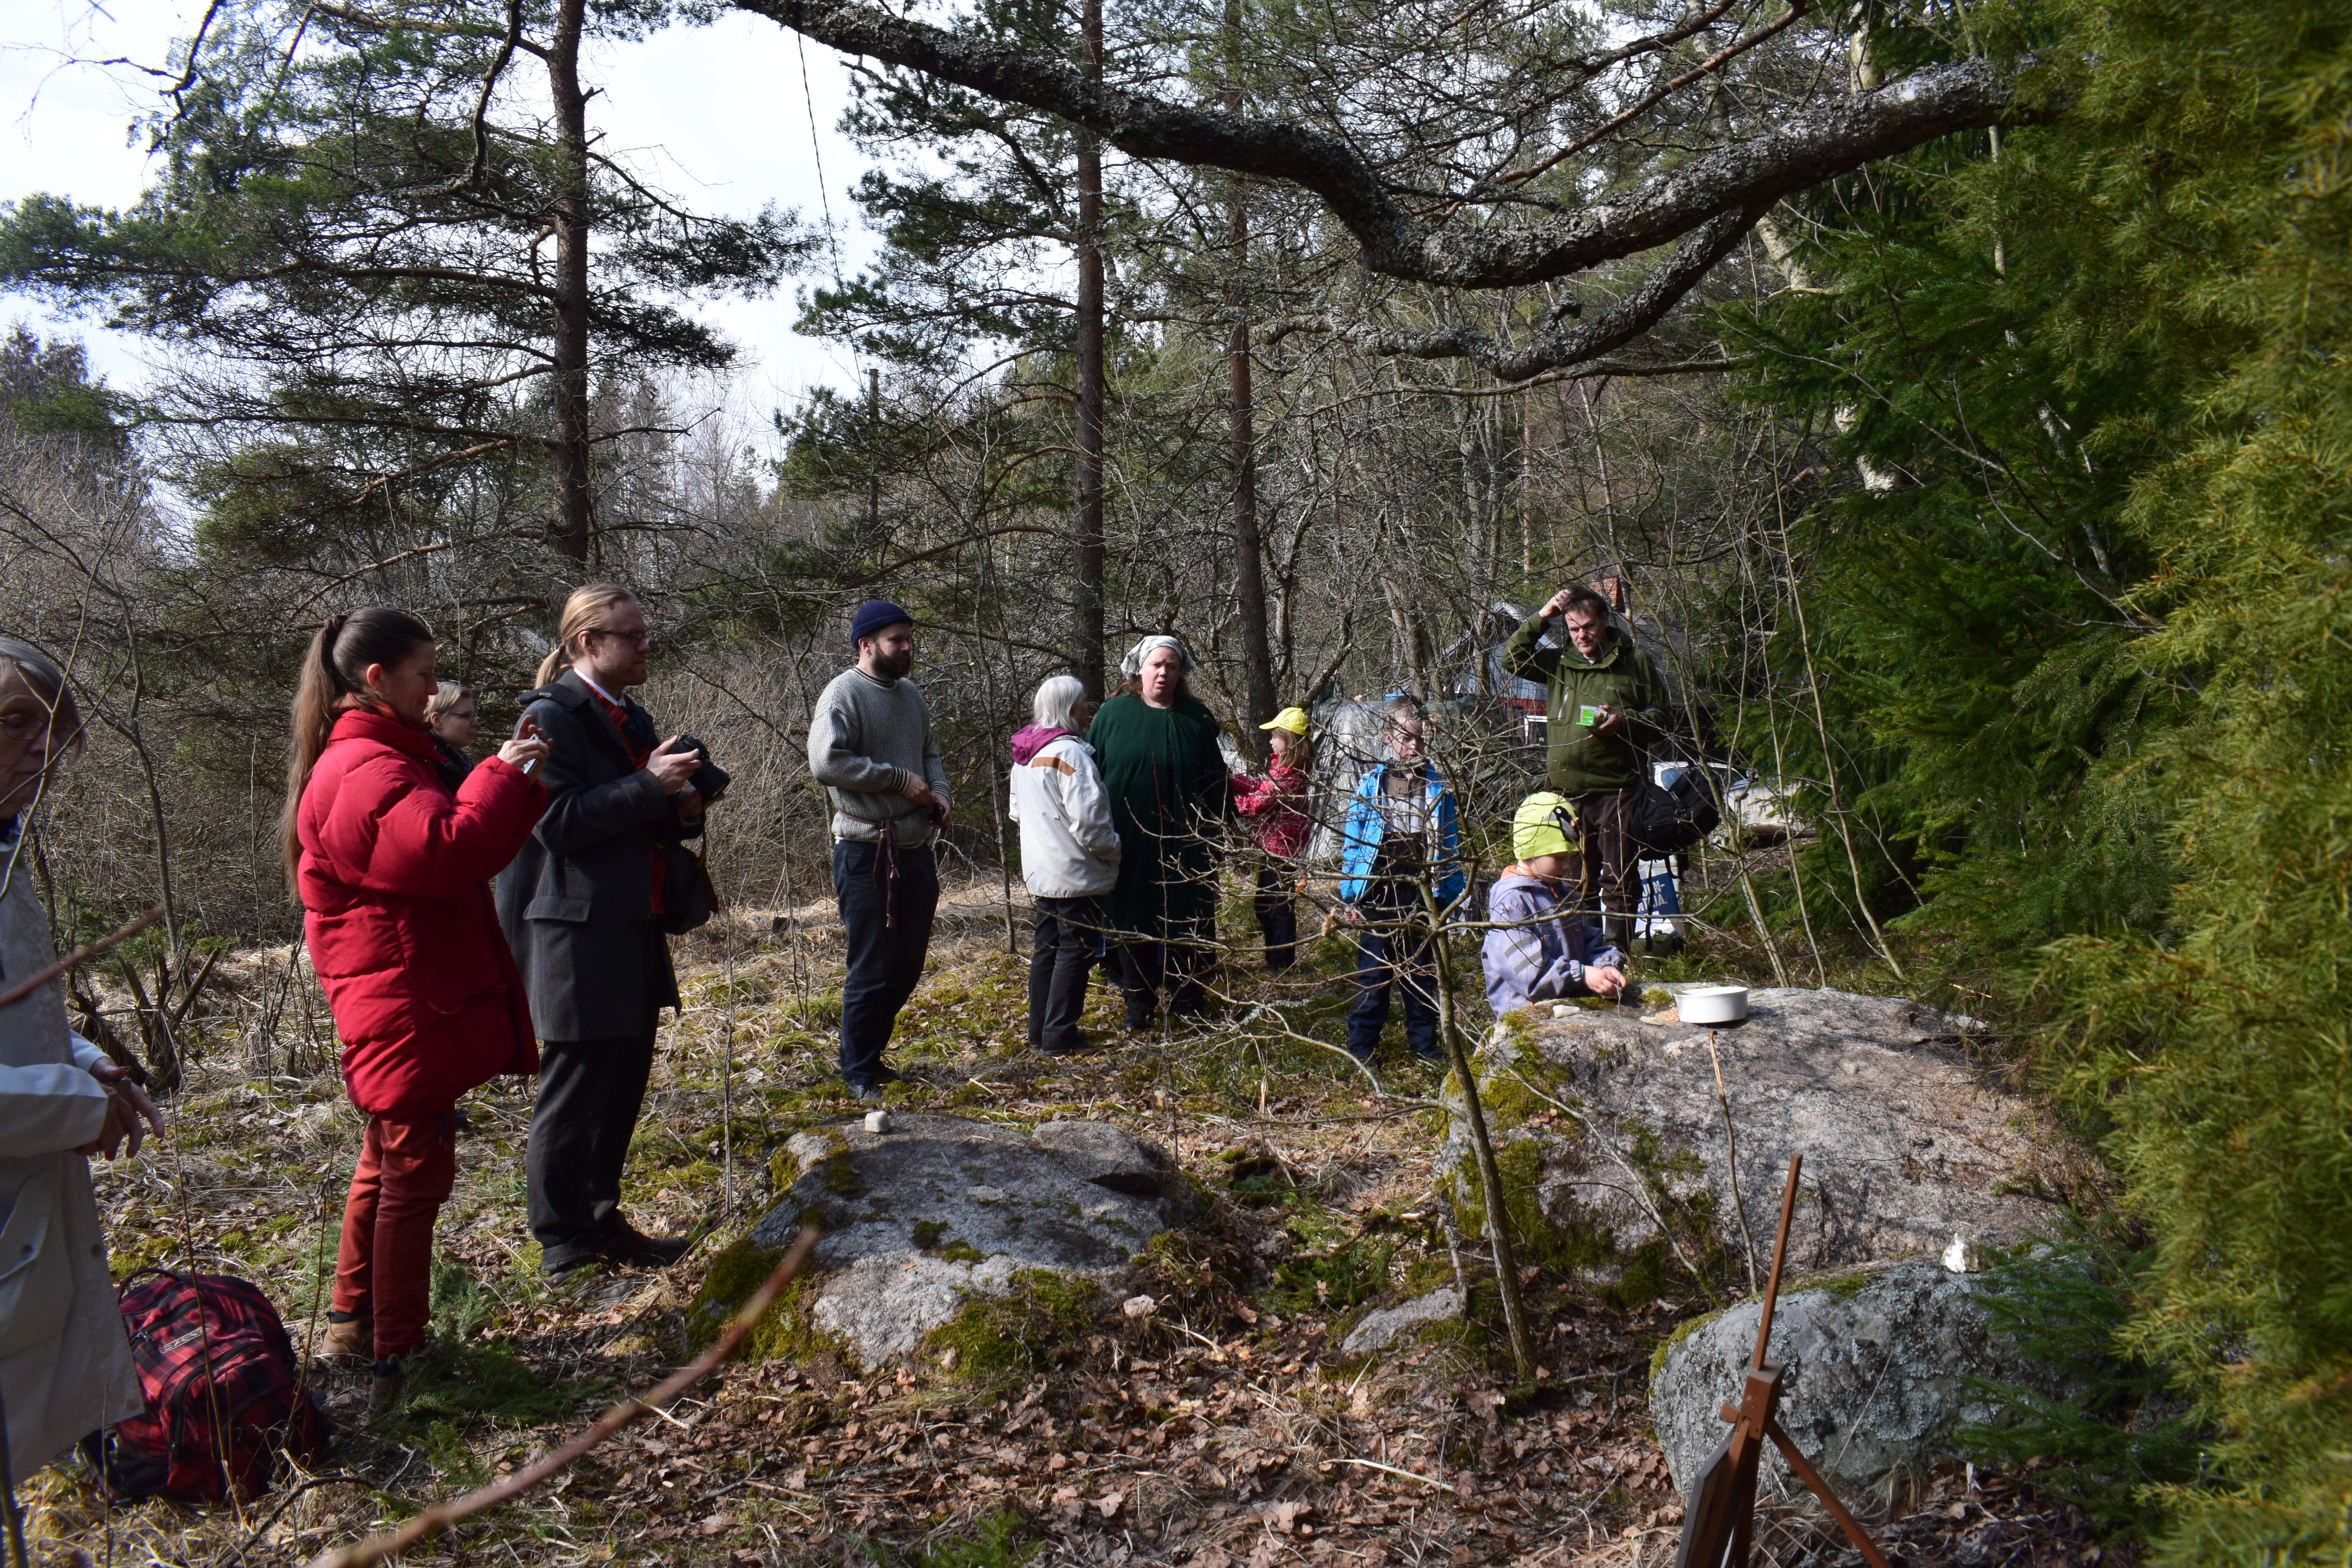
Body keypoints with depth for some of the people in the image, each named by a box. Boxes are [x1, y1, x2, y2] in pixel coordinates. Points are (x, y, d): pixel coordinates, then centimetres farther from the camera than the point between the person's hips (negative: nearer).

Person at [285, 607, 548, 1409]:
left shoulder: (378, 759, 15)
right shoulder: (365, 773, -20)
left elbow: (467, 843, 17)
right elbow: (449, 853, -33)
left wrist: (521, 779, 7)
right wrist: (501, 774, -20)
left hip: (413, 1005, 11)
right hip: (409, 1014, -11)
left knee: (389, 1164, 22)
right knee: (414, 1173, -3)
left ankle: (356, 1320, 35)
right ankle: (393, 1359, 5)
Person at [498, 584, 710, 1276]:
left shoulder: (632, 720, 17)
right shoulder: (551, 716, -10)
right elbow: (559, 822, -19)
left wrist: (683, 810, 3)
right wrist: (649, 786, -20)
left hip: (634, 933, 9)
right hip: (578, 935, -9)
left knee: (624, 1083, 13)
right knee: (574, 1091, -1)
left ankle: (601, 1220, 26)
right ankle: (563, 1244, 10)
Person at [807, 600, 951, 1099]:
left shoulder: (910, 694, 14)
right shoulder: (843, 694, -11)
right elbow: (825, 763, -23)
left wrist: (939, 793, 4)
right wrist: (900, 779, -18)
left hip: (916, 851, 8)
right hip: (867, 855, -8)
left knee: (908, 966, 14)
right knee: (872, 971, -1)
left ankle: (872, 1053, 29)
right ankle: (859, 1071, 14)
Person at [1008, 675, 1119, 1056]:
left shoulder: (1025, 756, 9)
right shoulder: (1069, 753, -20)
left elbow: (1017, 811, 21)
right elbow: (1087, 820, -24)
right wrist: (1113, 849, -10)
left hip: (1041, 872, 9)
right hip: (1075, 874, -9)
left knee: (1047, 946, 16)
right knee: (1076, 949, -1)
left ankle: (1040, 1032, 22)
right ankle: (1060, 1036, 1)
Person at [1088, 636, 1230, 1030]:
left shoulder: (1197, 717, 5)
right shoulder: (1113, 713, 1)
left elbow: (1215, 780, 8)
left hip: (1185, 846, 1)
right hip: (1130, 845, -1)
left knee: (1187, 924, 6)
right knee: (1133, 924, 7)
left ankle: (1186, 1000, 21)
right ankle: (1139, 1006, 19)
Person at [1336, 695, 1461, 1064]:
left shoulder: (1438, 785, 5)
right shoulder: (1371, 782, 0)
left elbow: (1450, 842, 10)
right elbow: (1352, 840, 2)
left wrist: (1451, 895, 6)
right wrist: (1349, 895, -2)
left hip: (1423, 895, 2)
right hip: (1378, 893, -2)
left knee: (1423, 971, 10)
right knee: (1373, 972, 3)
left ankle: (1424, 1041, 23)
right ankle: (1362, 1044, 13)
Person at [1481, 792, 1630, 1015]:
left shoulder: (1557, 891, 19)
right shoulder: (1511, 900, -9)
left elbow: (1586, 945, 22)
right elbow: (1525, 970, -17)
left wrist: (1605, 966, 2)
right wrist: (1582, 975, -21)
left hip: (1570, 1007, 8)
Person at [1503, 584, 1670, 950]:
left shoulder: (1634, 661, 5)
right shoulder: (1558, 663, 14)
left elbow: (1660, 716, 8)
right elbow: (1513, 659, 11)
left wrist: (1625, 721, -12)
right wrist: (1540, 618, 3)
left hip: (1616, 789, -3)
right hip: (1567, 791, 3)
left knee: (1619, 879, -3)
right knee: (1577, 880, 9)